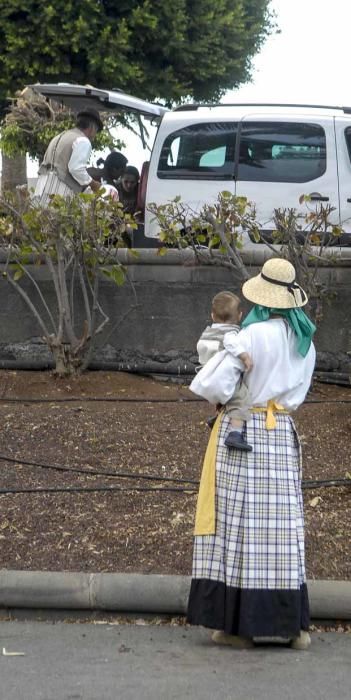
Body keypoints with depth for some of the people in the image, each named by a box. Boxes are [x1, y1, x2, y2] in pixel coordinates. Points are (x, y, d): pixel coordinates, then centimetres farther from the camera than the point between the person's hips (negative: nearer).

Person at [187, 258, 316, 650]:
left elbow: (216, 387, -15)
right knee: (283, 525, 8)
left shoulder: (252, 336, -14)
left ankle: (239, 625, 2)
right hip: (282, 434, 6)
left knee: (238, 521, 0)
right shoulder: (305, 343, 7)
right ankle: (294, 625, 9)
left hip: (242, 432, -5)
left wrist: (220, 397, 6)